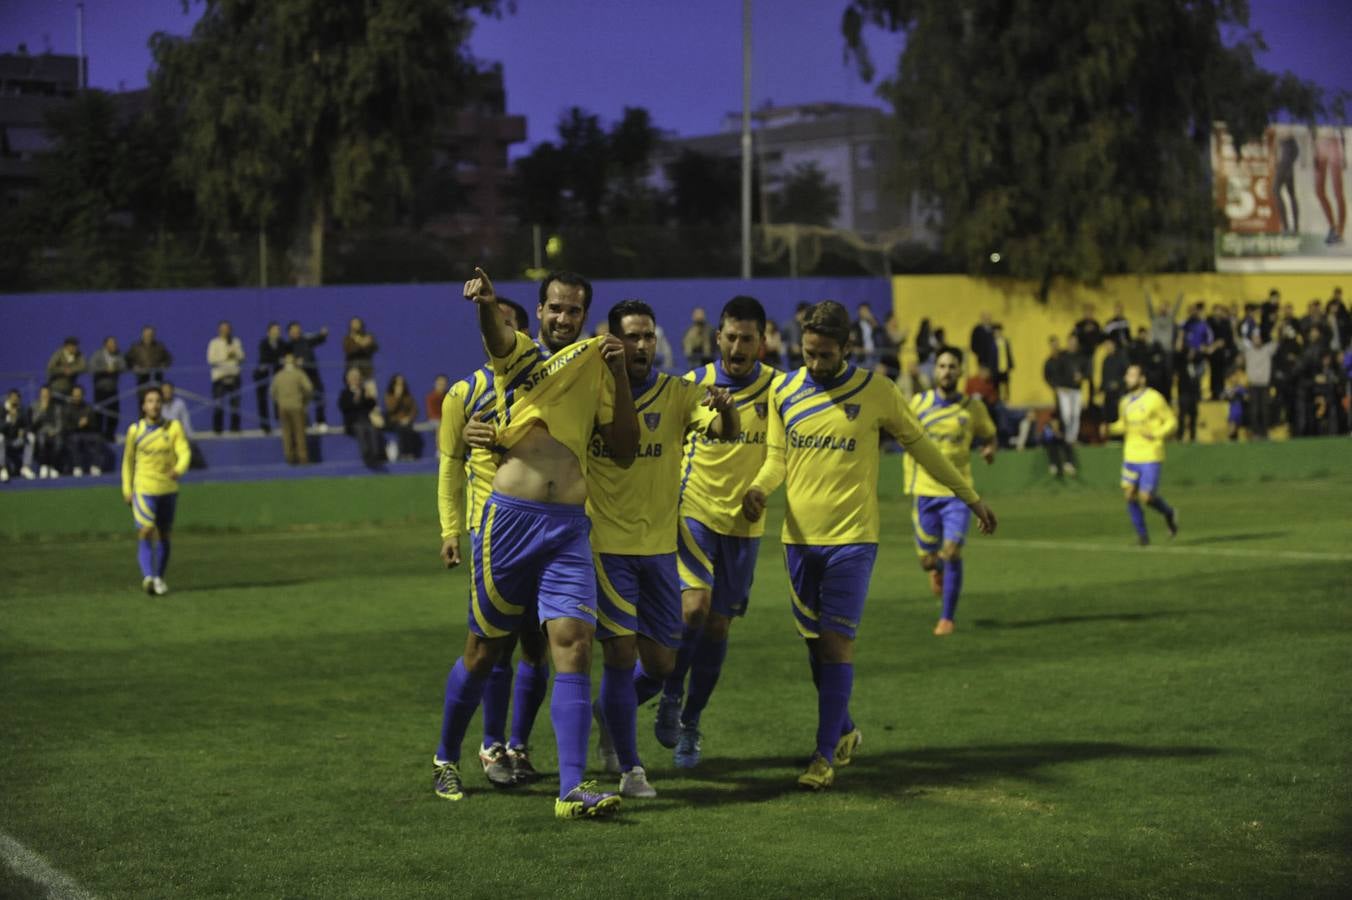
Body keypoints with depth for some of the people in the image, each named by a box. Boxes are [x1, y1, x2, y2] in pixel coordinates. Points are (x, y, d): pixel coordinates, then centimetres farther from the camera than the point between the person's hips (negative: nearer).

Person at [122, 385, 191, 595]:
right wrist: (126, 489, 9)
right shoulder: (135, 430, 0)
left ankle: (159, 578, 26)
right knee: (146, 532, -19)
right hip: (143, 489, -2)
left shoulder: (174, 427, 0)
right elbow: (128, 460, 11)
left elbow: (184, 452, -12)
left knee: (164, 536, 12)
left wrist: (179, 469, -34)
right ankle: (148, 577, -28)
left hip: (168, 489, 2)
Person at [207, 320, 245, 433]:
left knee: (235, 402, 3)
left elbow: (242, 357, 9)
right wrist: (226, 357, -13)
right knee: (218, 404, -7)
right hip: (219, 375, -4)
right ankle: (217, 428, -1)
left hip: (234, 375, 4)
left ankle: (235, 427, 11)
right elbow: (211, 359, -8)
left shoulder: (236, 342, 13)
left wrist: (235, 355, -12)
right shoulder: (214, 343, 1)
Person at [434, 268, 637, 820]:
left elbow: (624, 447, 13)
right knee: (485, 650, 8)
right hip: (509, 520, -2)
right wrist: (486, 303, -44)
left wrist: (618, 375, 3)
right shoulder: (517, 352, 5)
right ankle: (446, 760, 31)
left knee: (574, 646, -12)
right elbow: (497, 333, -20)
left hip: (570, 528, 2)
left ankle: (572, 789, -14)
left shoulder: (595, 366, 15)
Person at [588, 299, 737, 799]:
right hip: (604, 544, -3)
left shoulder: (678, 393, -1)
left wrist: (725, 409, -38)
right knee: (621, 653, -8)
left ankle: (609, 712, 39)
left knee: (660, 664, 9)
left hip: (658, 546, 3)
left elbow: (724, 432, -16)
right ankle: (629, 768, 4)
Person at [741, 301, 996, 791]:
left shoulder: (875, 391, -3)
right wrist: (758, 488, -12)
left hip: (852, 536, -3)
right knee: (816, 641, 9)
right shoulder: (783, 390, 5)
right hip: (800, 535, 4)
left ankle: (825, 755, -6)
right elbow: (776, 456, 11)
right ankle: (845, 731, 30)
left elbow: (920, 445, 7)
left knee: (836, 641, -10)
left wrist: (971, 497, 12)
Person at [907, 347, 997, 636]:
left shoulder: (973, 407, -2)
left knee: (952, 551, -17)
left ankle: (947, 618, -1)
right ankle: (936, 568, 44)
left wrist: (989, 449, -10)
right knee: (928, 560, 3)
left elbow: (989, 436, 13)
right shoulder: (918, 403, 1)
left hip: (958, 491, -1)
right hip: (925, 490, 1)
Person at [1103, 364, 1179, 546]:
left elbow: (1172, 422, -5)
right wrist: (1110, 428, 2)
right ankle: (1142, 535, 11)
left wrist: (1155, 435, -19)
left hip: (1151, 457, -6)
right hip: (1130, 456, 6)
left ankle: (1169, 513, 21)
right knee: (1129, 495, -2)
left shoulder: (1154, 399, -9)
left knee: (1146, 497, -11)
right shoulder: (1125, 402, 10)